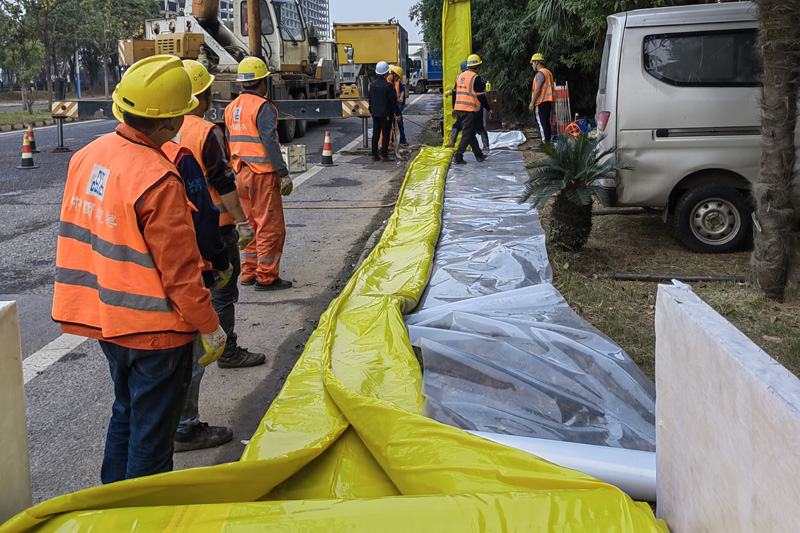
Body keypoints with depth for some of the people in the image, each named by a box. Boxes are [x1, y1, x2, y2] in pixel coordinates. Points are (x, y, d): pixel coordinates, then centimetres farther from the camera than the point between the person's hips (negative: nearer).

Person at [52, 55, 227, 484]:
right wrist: (210, 327, -10)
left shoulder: (88, 156, 1)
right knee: (152, 433, 8)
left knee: (126, 413, 25)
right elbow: (179, 271, -22)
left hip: (105, 318, 9)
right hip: (153, 329, -8)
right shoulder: (158, 181, -26)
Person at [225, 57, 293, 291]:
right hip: (262, 174, -8)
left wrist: (234, 170, 20)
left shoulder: (232, 107, 11)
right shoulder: (262, 106, -13)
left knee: (249, 225, 17)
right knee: (270, 227, -1)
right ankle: (266, 278, 2)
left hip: (241, 174, 8)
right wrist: (284, 174, -16)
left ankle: (248, 273, 22)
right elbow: (270, 143, -19)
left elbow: (229, 143, 14)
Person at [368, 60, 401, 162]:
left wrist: (371, 111, 23)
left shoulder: (372, 84, 5)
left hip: (375, 113, 6)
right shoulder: (388, 85, -15)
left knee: (375, 133, 10)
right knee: (385, 134, -1)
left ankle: (374, 155, 12)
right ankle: (384, 155, -2)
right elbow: (393, 101, -13)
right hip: (386, 114, -6)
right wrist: (397, 113, -5)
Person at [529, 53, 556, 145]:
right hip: (548, 102, 10)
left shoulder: (540, 73, -12)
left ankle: (544, 142, -14)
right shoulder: (548, 72, 19)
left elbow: (537, 89, -18)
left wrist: (532, 103, -16)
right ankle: (548, 142, 15)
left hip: (541, 103, -10)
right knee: (547, 123, 12)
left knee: (541, 123, -10)